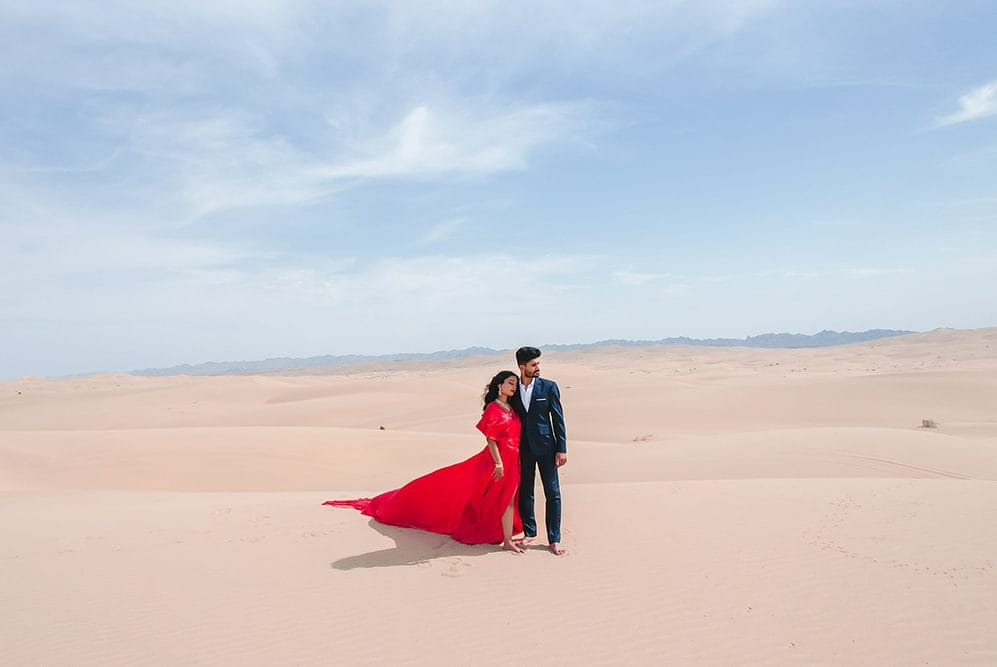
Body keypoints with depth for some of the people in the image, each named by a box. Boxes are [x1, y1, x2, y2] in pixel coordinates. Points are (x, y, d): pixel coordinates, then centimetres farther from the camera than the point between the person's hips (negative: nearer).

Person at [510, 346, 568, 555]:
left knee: (552, 493, 1)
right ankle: (529, 532, 27)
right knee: (524, 492, 11)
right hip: (523, 448, 2)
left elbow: (558, 419, -2)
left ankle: (554, 539, 10)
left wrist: (561, 449, -6)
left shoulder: (549, 387, -3)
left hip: (545, 446, -2)